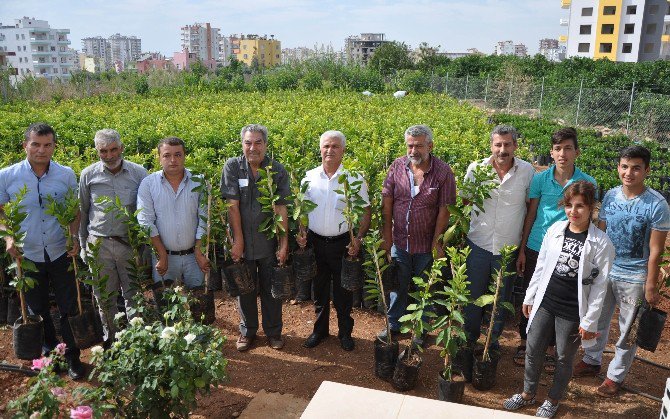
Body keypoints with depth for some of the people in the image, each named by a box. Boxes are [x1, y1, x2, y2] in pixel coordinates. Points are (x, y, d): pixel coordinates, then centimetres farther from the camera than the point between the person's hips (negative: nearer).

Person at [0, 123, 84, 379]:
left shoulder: (66, 175, -4)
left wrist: (75, 237, -10)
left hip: (61, 253, 0)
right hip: (27, 255, 1)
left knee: (69, 307, 7)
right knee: (37, 309, 17)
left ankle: (72, 357, 24)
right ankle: (49, 350, 38)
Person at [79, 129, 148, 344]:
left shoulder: (139, 173, -2)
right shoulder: (88, 175, 1)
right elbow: (82, 211, 11)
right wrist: (83, 245, 10)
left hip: (130, 244, -1)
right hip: (99, 244, 1)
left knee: (133, 295, 7)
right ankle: (110, 339, 31)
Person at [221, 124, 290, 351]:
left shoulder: (277, 170, -6)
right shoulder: (232, 167, -8)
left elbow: (281, 208, -7)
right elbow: (233, 205, -11)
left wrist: (284, 244, -10)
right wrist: (238, 241, -12)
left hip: (269, 243, 1)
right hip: (243, 242, 0)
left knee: (271, 289, 12)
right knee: (244, 288, 13)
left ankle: (273, 332, 30)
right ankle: (247, 331, 33)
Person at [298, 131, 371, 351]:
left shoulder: (354, 178, -6)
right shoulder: (309, 177, 2)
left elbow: (365, 211, -2)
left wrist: (358, 238, -13)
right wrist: (300, 233, -4)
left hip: (343, 243, -2)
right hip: (315, 242, 2)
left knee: (344, 291, 10)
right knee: (319, 289, 15)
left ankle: (345, 332, 28)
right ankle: (320, 329, 33)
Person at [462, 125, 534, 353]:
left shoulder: (527, 171, -7)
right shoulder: (476, 168, -8)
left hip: (508, 247, 0)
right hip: (479, 242, 0)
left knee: (502, 296, 16)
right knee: (473, 293, 12)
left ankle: (494, 338, 35)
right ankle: (470, 336, 33)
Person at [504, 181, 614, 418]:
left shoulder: (601, 243, -12)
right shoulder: (555, 230, 0)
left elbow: (600, 286, -9)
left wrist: (589, 321, -8)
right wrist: (529, 297, 11)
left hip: (573, 312, -3)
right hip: (544, 303, 4)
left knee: (564, 358, 13)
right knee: (533, 350, 13)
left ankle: (553, 400, 36)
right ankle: (528, 394, 35)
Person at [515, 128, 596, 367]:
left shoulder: (587, 183, -6)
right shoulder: (540, 179, -4)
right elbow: (530, 215, 3)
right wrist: (522, 250, 3)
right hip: (535, 249, 1)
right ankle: (524, 343, 30)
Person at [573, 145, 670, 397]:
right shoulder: (610, 196, -2)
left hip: (634, 278, -4)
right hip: (604, 271, 4)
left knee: (628, 331, 11)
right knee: (597, 320, 19)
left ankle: (615, 376, 29)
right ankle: (592, 362, 40)